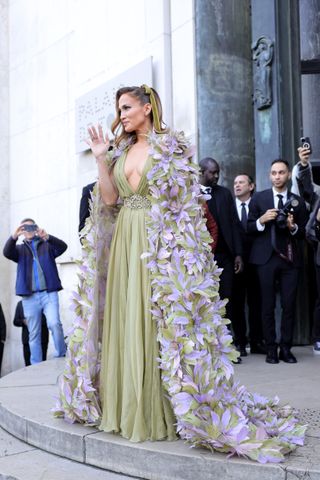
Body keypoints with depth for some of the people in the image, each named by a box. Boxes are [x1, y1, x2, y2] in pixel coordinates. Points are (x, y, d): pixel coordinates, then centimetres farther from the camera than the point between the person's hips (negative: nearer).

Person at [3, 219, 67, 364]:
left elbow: (63, 246, -7)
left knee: (54, 324, -19)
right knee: (33, 334, 3)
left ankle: (62, 357, -4)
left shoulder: (47, 245, 12)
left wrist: (47, 237, -28)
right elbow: (7, 252, -6)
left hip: (49, 293, -2)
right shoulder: (20, 249, 15)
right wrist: (14, 236, -27)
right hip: (29, 296, 2)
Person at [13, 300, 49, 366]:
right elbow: (15, 321, 14)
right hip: (27, 339, 3)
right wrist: (23, 321, -7)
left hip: (41, 338, -3)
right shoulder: (20, 303, 14)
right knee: (28, 365, -1)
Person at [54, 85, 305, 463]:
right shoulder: (122, 151, 16)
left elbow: (184, 203, -3)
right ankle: (127, 407, 17)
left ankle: (159, 412, 3)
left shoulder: (171, 147, -1)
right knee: (125, 320, 6)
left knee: (156, 321, -6)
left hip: (158, 245, -6)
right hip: (124, 243, 6)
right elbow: (109, 199, 8)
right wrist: (101, 158, 4)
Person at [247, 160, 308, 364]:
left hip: (290, 258, 1)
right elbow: (249, 228, 5)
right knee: (268, 305, 2)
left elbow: (304, 232, 9)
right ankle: (271, 348, 8)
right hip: (266, 258, -1)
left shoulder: (298, 201, 9)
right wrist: (261, 220, -14)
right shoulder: (258, 198, 7)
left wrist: (293, 227, -12)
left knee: (289, 305, 1)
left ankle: (286, 348, 9)